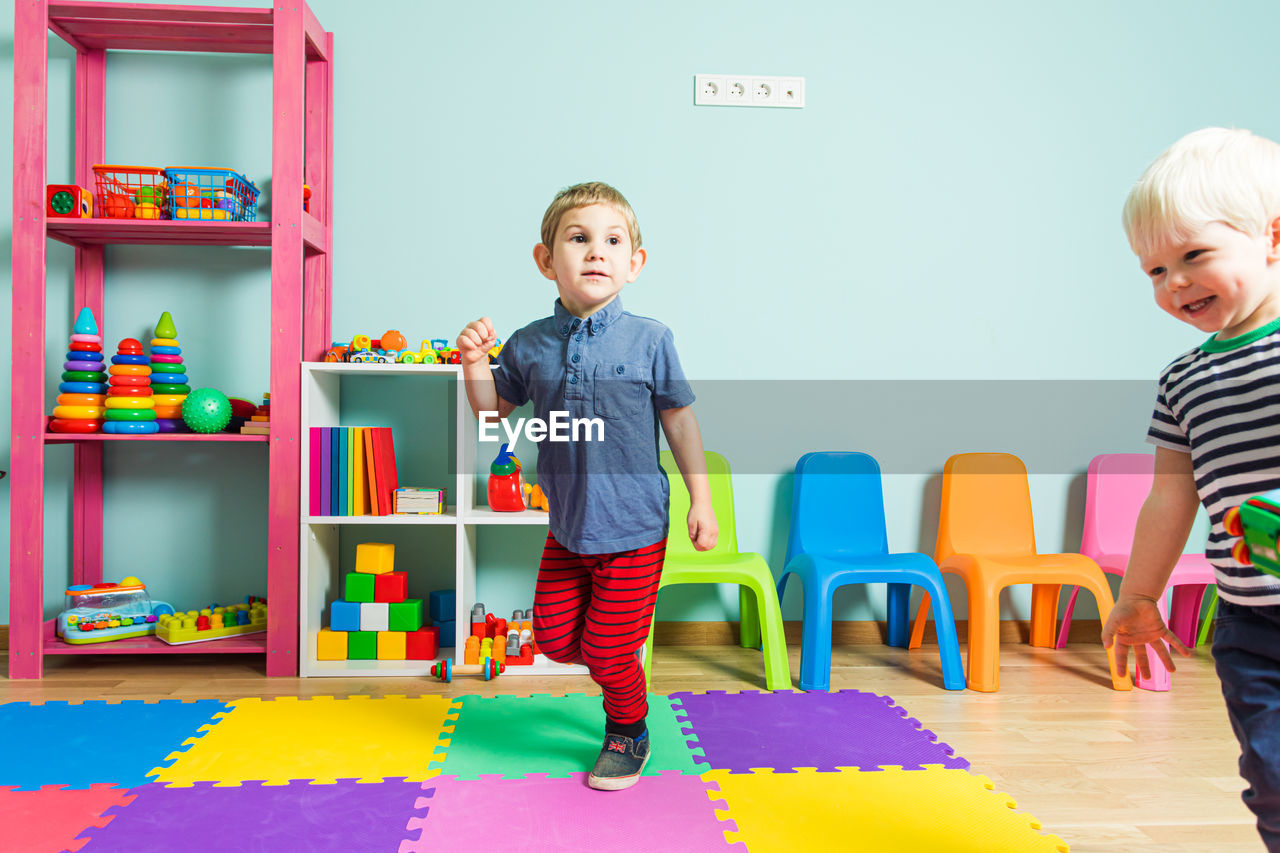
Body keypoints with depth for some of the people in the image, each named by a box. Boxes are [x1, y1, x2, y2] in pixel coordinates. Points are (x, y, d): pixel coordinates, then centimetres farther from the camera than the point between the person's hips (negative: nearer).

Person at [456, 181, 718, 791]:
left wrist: (701, 499, -1)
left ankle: (628, 734, 34)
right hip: (567, 527, 4)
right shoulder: (529, 345, -4)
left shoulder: (648, 340, -11)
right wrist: (474, 363, -10)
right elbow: (492, 413, 8)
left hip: (634, 527, -3)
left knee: (607, 650, 3)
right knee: (554, 637, 11)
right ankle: (617, 667, 44)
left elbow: (679, 419, -2)